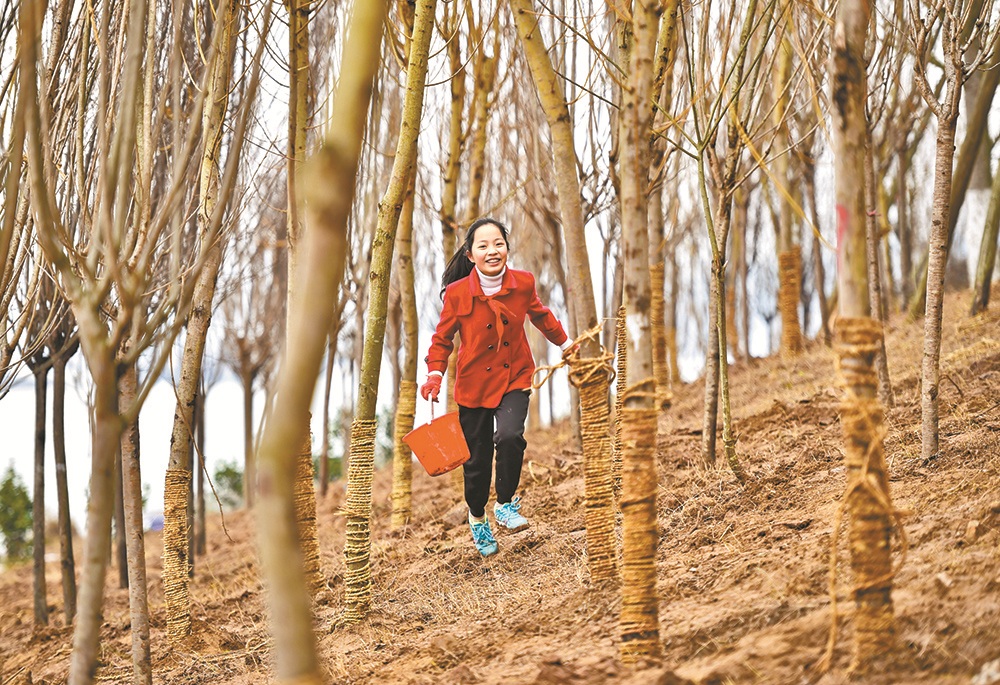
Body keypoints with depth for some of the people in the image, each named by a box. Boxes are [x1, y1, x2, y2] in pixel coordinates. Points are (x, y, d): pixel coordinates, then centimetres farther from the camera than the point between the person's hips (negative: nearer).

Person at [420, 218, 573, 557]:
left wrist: (566, 344, 26)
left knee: (509, 436, -26)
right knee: (477, 460, 7)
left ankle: (506, 503, -1)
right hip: (475, 383, 0)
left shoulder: (523, 283, -8)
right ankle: (477, 517, 36)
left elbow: (540, 315, 14)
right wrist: (435, 374, -14)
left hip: (514, 377, 0)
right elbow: (442, 338, 0)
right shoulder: (457, 293, -13)